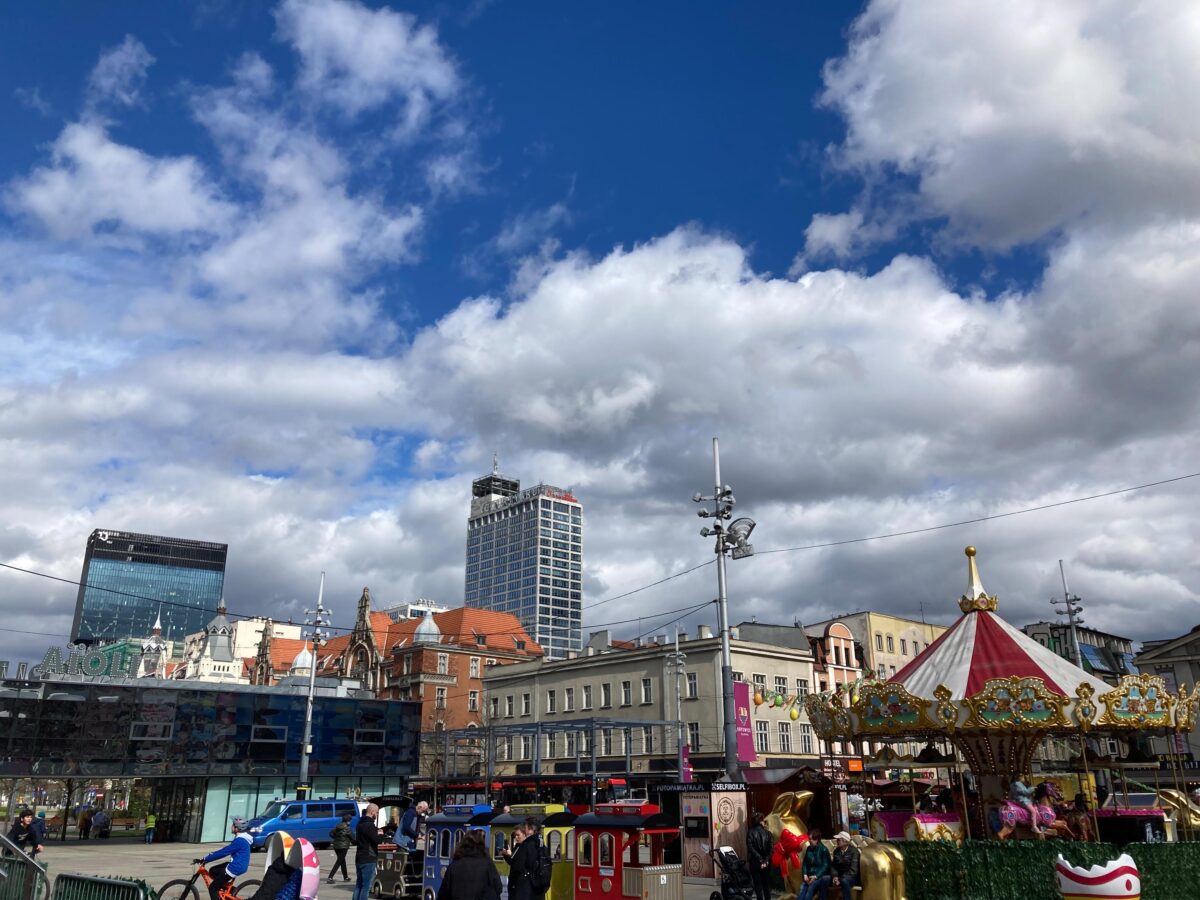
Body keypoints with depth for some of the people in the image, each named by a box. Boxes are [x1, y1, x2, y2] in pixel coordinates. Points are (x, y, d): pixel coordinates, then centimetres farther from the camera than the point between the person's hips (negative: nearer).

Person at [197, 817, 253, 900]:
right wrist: (210, 856, 18)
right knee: (213, 871, 19)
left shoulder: (239, 841, -23)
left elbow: (223, 852, -23)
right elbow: (226, 850, 20)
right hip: (236, 865, 10)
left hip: (235, 868, -10)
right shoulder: (242, 838, 9)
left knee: (212, 888, -1)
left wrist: (205, 859, -17)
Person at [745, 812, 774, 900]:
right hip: (766, 863, 3)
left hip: (755, 863, -3)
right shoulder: (767, 833, -2)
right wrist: (766, 860, -5)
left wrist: (760, 861, -11)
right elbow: (771, 848, -7)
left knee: (758, 885, 4)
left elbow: (751, 849, -15)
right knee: (766, 884, 15)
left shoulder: (750, 834, -9)